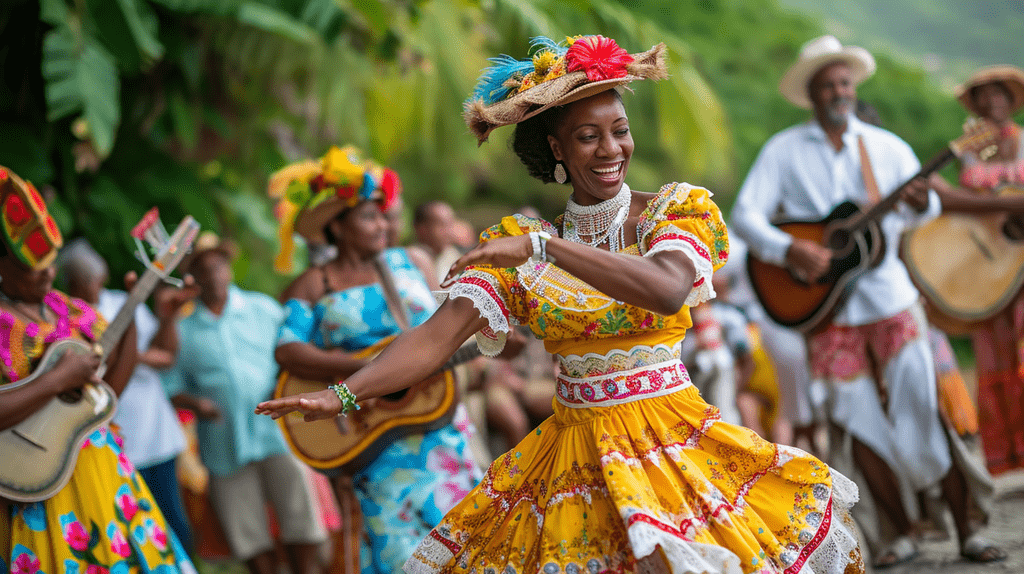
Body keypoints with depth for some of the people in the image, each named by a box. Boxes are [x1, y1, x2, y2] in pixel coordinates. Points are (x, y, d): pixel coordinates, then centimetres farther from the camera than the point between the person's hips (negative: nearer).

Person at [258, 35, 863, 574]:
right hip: (573, 452, 1)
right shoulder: (517, 242, 3)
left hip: (674, 442, -1)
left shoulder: (675, 211, -2)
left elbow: (667, 290, -24)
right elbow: (440, 334, -9)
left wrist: (542, 246, -27)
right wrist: (345, 394, -24)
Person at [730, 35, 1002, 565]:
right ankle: (902, 533, 14)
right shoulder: (784, 150, 2)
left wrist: (920, 203, -23)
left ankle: (965, 531, -1)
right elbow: (745, 214, -5)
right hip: (828, 306, 0)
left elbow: (923, 212, 2)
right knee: (859, 418, 2)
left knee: (927, 407, -7)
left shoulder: (886, 147, 8)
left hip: (889, 295, 1)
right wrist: (789, 249, -22)